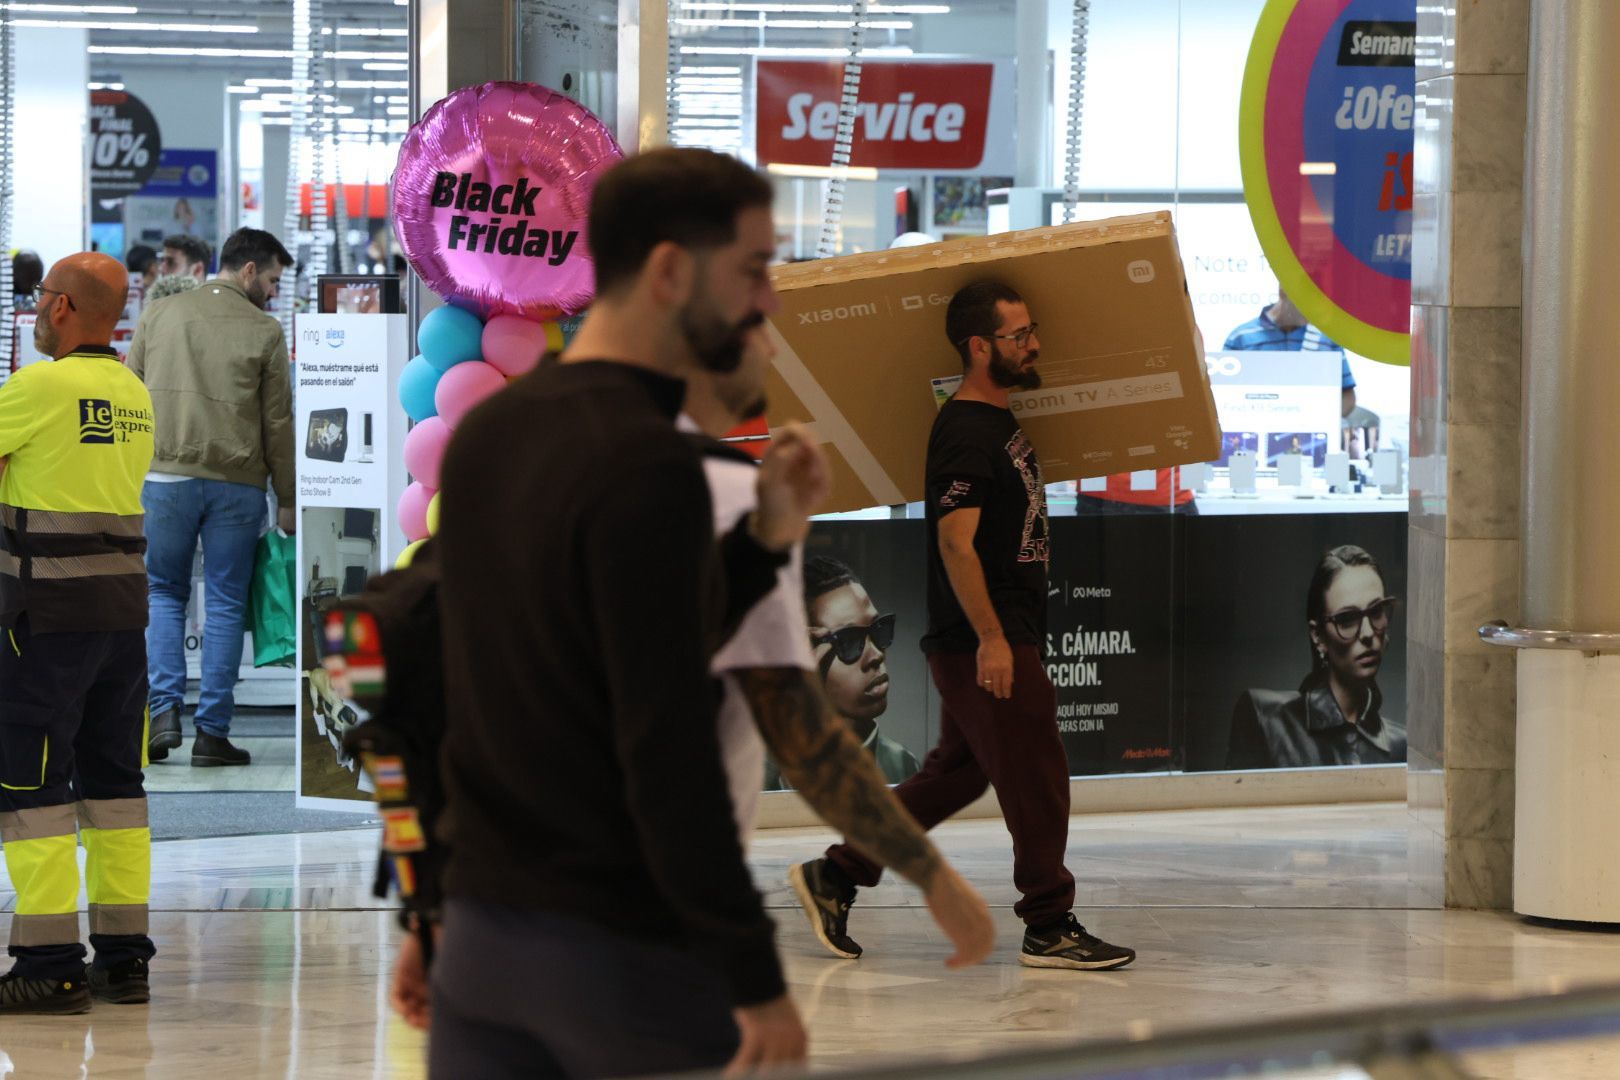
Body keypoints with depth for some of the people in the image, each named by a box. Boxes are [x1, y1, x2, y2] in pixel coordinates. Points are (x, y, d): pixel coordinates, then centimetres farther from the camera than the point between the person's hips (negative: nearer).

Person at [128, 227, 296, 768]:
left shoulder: (159, 315, 7)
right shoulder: (264, 331, 0)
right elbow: (279, 423, 1)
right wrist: (287, 500, 8)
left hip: (164, 475, 2)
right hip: (237, 482, -2)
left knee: (163, 593, 14)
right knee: (225, 604, 5)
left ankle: (164, 709, -3)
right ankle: (213, 732, 3)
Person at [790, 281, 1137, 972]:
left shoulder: (999, 422, 14)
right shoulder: (967, 434, -17)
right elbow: (956, 540, -24)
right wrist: (991, 638, -26)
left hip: (1004, 637, 10)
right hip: (984, 643, -10)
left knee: (956, 773, 16)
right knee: (1035, 778, -4)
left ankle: (835, 876, 20)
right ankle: (1050, 928, 4)